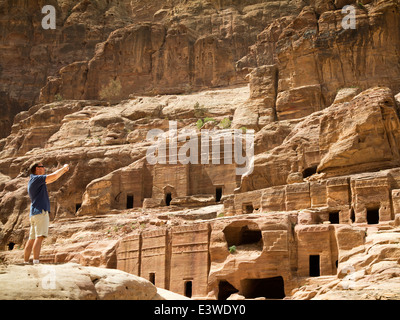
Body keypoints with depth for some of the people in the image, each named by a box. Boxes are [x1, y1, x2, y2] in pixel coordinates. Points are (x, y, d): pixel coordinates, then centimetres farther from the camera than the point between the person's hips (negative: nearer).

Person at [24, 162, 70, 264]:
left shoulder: (37, 181, 24)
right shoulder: (36, 179, -4)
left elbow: (52, 179, 32)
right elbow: (53, 176, -12)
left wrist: (64, 170, 31)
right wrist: (64, 168, 4)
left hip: (33, 214, 10)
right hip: (40, 211, -10)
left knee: (31, 239, 6)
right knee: (39, 237, -17)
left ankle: (26, 263, 4)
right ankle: (36, 262, -25)